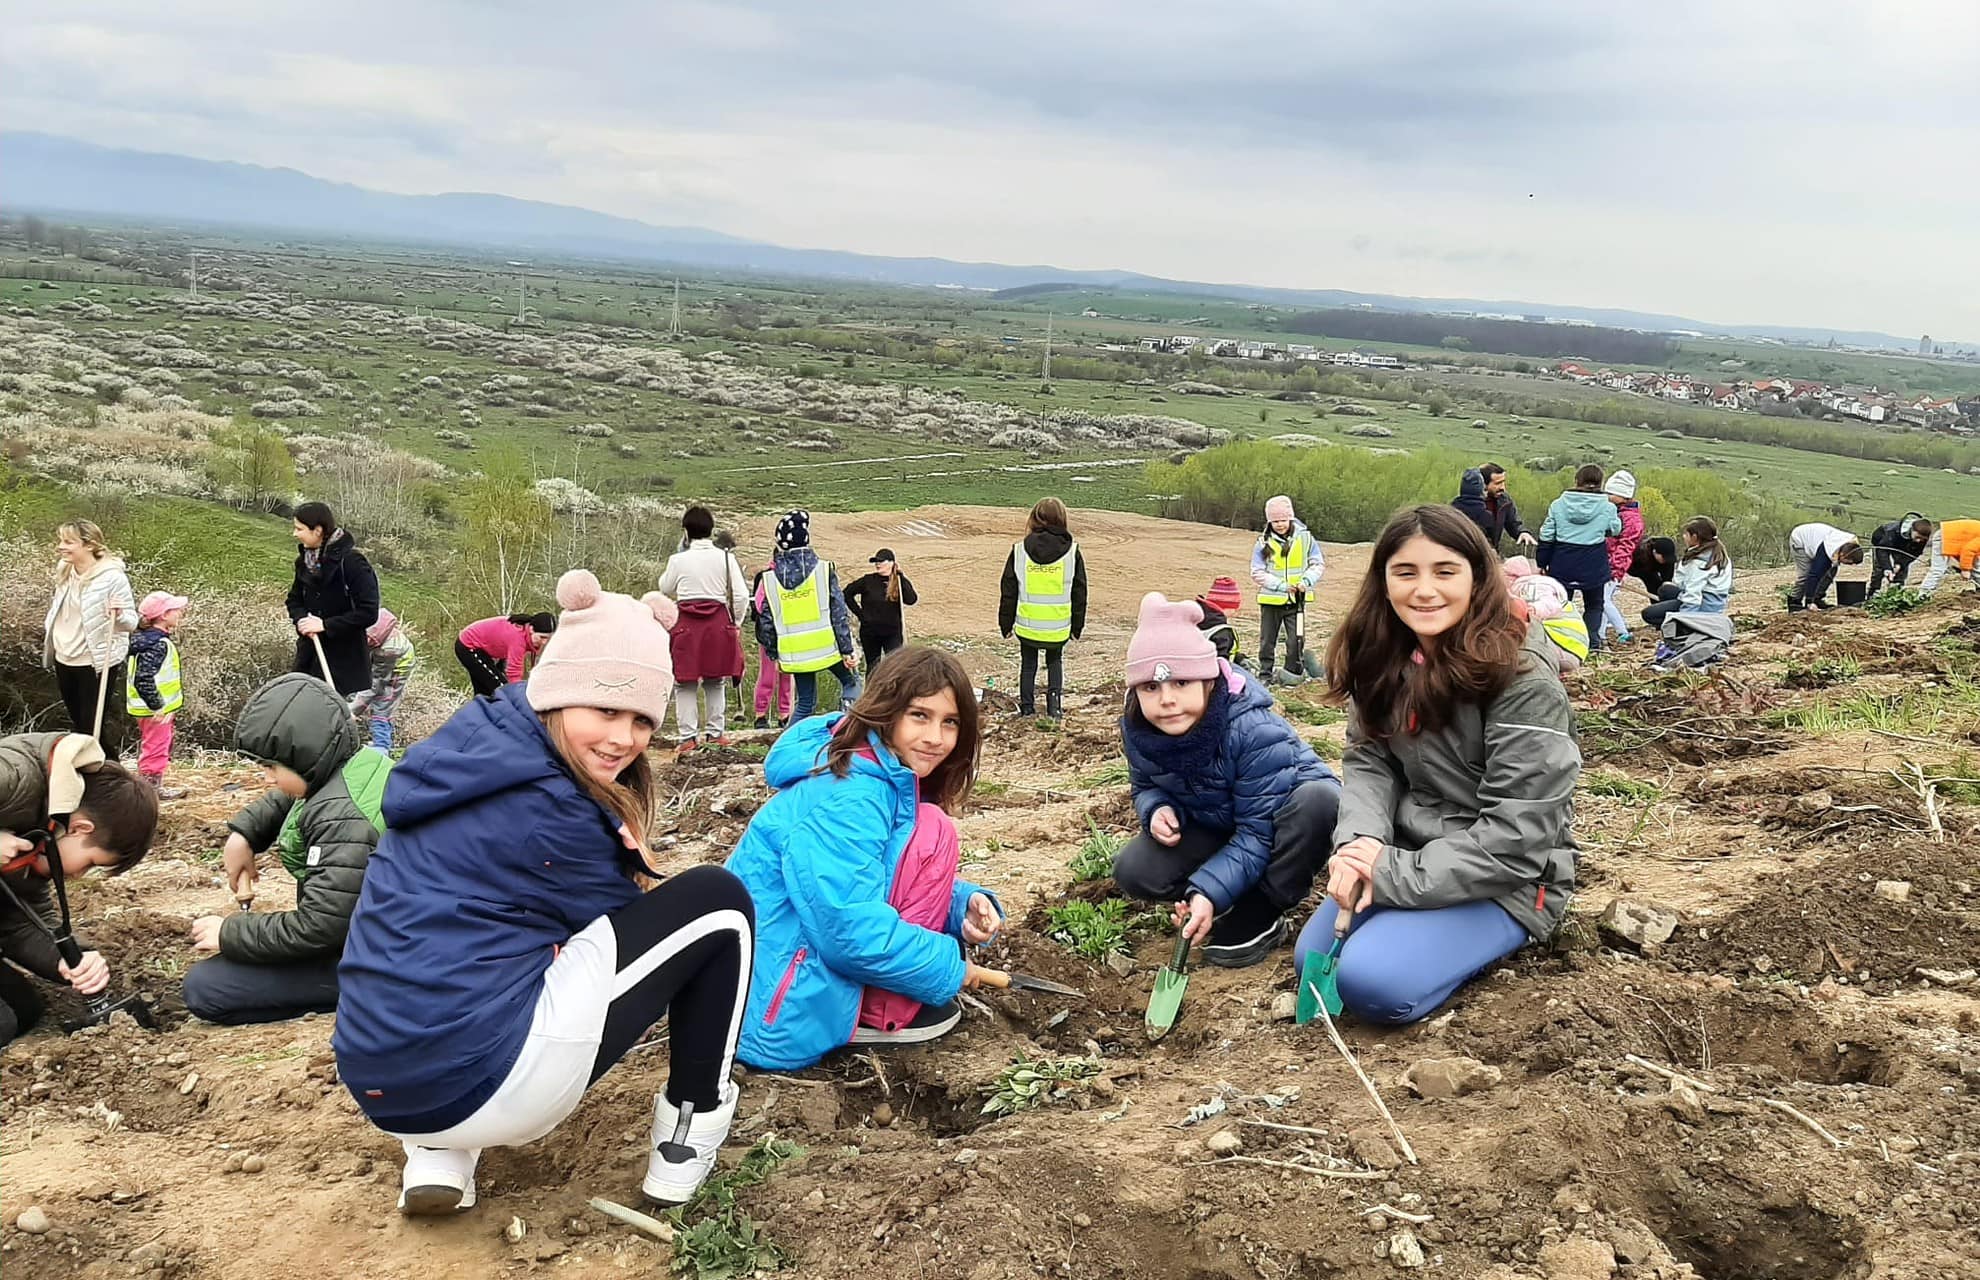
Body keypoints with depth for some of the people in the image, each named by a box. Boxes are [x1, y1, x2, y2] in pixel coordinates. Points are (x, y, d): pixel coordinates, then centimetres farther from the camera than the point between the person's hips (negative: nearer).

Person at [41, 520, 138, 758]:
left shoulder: (112, 577, -18)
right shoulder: (64, 572, 4)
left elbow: (132, 621, -16)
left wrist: (119, 616, -37)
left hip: (96, 663, -7)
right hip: (64, 660, 7)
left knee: (93, 726, -3)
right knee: (78, 723, 18)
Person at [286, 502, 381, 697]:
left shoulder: (351, 562, -16)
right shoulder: (305, 560, 6)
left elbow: (369, 613, -19)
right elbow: (294, 599, 18)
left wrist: (326, 625, -20)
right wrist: (301, 619, -4)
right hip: (309, 654, 7)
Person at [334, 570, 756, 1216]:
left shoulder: (479, 747, 10)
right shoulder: (546, 806, -14)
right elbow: (628, 921, 1)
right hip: (474, 1083, -9)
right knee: (718, 902, -2)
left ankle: (436, 1154, 20)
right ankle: (689, 1142, 11)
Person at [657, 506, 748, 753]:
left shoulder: (678, 560, -4)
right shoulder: (725, 558, -2)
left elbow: (665, 589, 14)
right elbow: (741, 596, -3)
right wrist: (735, 623, 12)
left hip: (686, 625, -2)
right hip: (718, 622, 2)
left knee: (685, 684, 6)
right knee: (716, 682, 15)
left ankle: (688, 737, 3)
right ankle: (716, 732, 18)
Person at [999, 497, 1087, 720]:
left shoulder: (1019, 551, -4)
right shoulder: (1072, 552, -4)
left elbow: (1008, 592, 1)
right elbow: (1079, 593, 3)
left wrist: (1006, 624, 11)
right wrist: (1077, 626, 13)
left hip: (1027, 625, 0)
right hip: (1059, 627, 0)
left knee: (1028, 663, 17)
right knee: (1055, 660, 21)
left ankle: (1027, 707, 18)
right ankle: (1055, 702, 7)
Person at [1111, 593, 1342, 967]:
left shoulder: (1256, 730, -36)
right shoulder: (1137, 730, -19)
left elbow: (1258, 833, -33)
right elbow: (1145, 787, 1)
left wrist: (1210, 892, -43)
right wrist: (1158, 809, -24)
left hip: (1278, 822, -4)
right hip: (1215, 829, 4)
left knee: (1320, 799, -39)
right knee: (1133, 872, -19)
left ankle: (1258, 914, -21)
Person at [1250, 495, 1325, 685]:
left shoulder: (1305, 538, -1)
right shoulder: (1263, 543, -4)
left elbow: (1318, 564, 4)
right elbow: (1257, 573, -7)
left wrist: (1306, 581, -15)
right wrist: (1282, 586, -17)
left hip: (1296, 599, 0)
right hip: (1270, 599, 0)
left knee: (1295, 639, 0)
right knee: (1267, 640, 8)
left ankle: (1293, 673, 14)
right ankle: (1265, 674, 19)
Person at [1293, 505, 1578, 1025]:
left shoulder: (1523, 682, -23)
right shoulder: (1384, 660, -2)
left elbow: (1514, 837, -24)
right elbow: (1368, 761, 1)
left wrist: (1397, 874, -23)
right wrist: (1360, 842, -20)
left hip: (1505, 879, -6)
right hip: (1408, 855, 6)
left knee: (1373, 981, -23)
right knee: (1313, 960, -4)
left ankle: (1503, 938, 4)